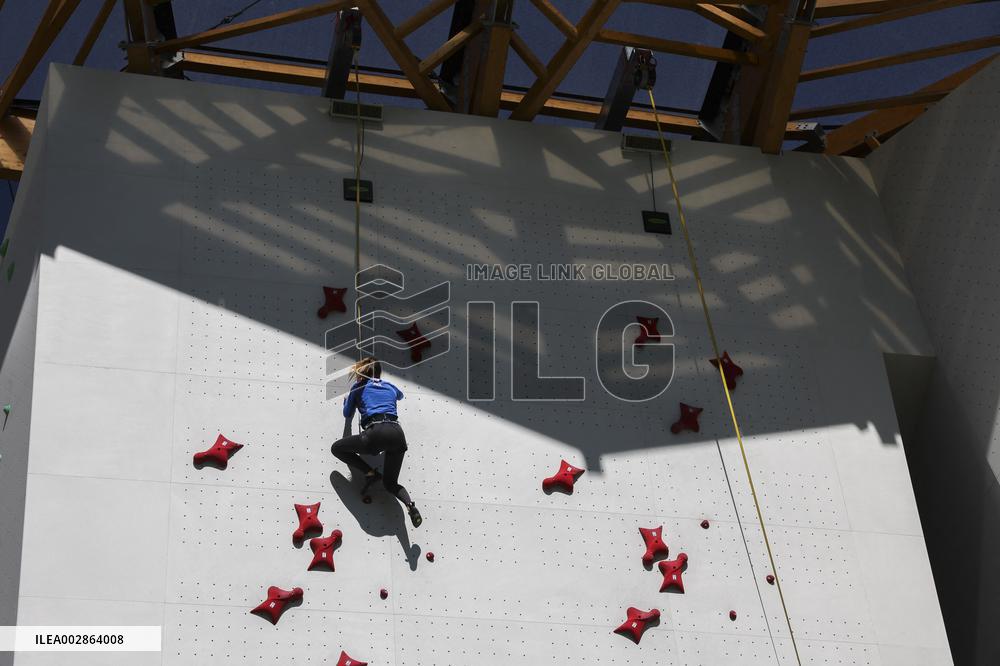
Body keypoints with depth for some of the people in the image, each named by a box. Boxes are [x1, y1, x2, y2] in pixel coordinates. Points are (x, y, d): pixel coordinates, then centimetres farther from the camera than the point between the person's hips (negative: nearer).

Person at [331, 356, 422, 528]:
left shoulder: (358, 387, 16)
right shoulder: (389, 386, 26)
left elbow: (347, 414, 28)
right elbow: (400, 395, 51)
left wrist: (347, 400, 48)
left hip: (375, 433, -5)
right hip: (397, 434, 5)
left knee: (336, 448, 16)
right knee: (390, 483, 17)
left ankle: (370, 473, 2)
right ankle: (409, 504, -15)